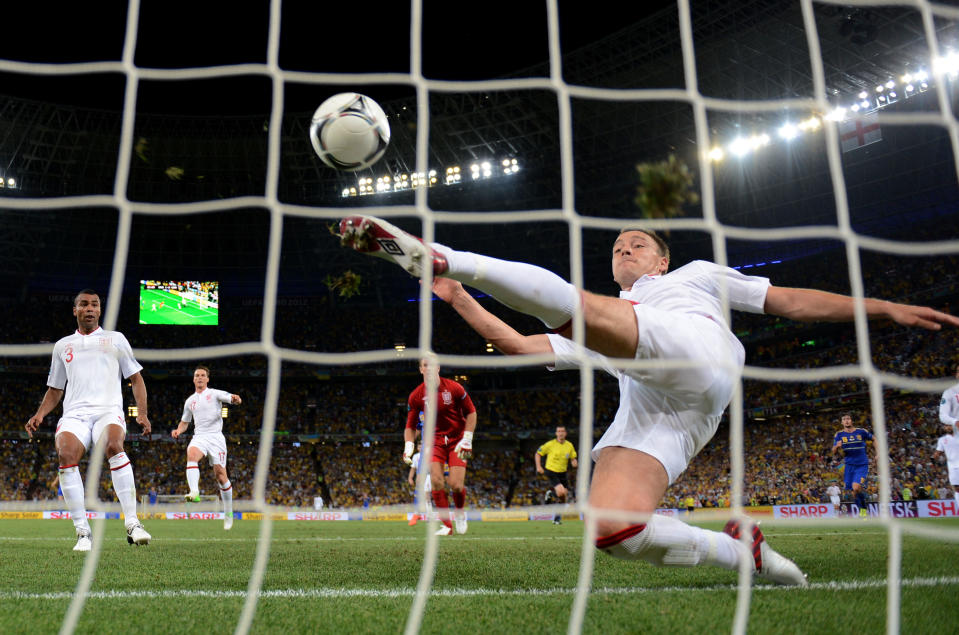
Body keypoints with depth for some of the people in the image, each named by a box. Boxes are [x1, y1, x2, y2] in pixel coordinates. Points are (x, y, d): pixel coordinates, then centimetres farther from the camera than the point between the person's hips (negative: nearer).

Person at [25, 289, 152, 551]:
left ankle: (132, 523, -33)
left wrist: (142, 413, 2)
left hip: (108, 411, -2)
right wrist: (40, 414, 10)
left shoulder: (115, 339, 17)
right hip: (74, 414, 2)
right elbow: (55, 389, 28)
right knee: (66, 454, -30)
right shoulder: (63, 345, 23)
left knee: (113, 446, -35)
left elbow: (136, 379, 15)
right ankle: (82, 531, -23)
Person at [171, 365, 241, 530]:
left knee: (220, 474, -5)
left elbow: (232, 398, -11)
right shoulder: (190, 401, 18)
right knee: (191, 454, -32)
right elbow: (184, 422, 27)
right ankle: (194, 492, -50)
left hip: (216, 437, -3)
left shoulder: (215, 394, 5)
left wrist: (236, 399, -35)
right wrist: (178, 431, 5)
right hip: (199, 436, 3)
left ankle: (228, 512, 10)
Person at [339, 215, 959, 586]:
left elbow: (792, 301, 29)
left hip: (698, 356, -5)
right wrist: (460, 300, 27)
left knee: (571, 305, -24)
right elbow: (521, 345, 31)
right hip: (646, 414, 5)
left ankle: (439, 256, -21)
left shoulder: (697, 276, 33)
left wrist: (885, 308, 22)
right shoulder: (593, 338, 39)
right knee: (612, 531, -21)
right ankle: (742, 550, -6)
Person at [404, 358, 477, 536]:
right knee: (436, 481, -15)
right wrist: (408, 446, -14)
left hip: (457, 440, -2)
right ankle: (446, 525, 0)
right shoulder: (416, 396, -7)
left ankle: (460, 512, 22)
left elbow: (471, 412, -2)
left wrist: (467, 439, -9)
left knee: (456, 484, -11)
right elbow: (411, 426, 3)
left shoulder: (454, 388, -13)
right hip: (435, 440, 2)